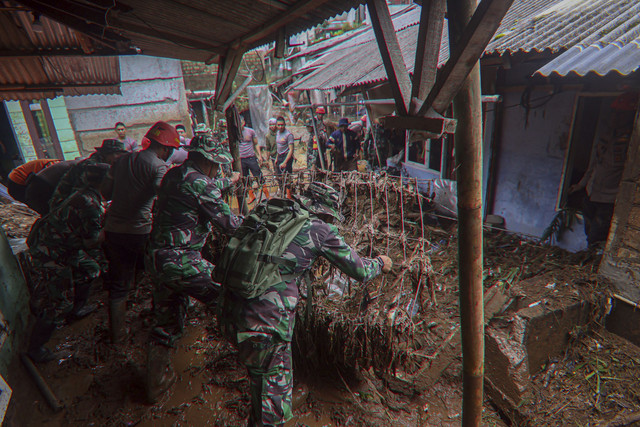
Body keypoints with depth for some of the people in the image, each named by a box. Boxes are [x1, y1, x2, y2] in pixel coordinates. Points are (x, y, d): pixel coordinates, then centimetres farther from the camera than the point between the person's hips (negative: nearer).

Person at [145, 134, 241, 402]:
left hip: (157, 259, 10)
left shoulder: (172, 175, 12)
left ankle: (156, 383, 34)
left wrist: (230, 181, 40)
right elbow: (227, 224, -16)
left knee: (166, 322, 21)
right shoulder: (199, 183, -16)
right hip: (182, 262, -10)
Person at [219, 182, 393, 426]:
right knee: (275, 390, 17)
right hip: (264, 321, -7)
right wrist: (380, 263, 27)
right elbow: (360, 271, 6)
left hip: (227, 309, 7)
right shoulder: (322, 230, -3)